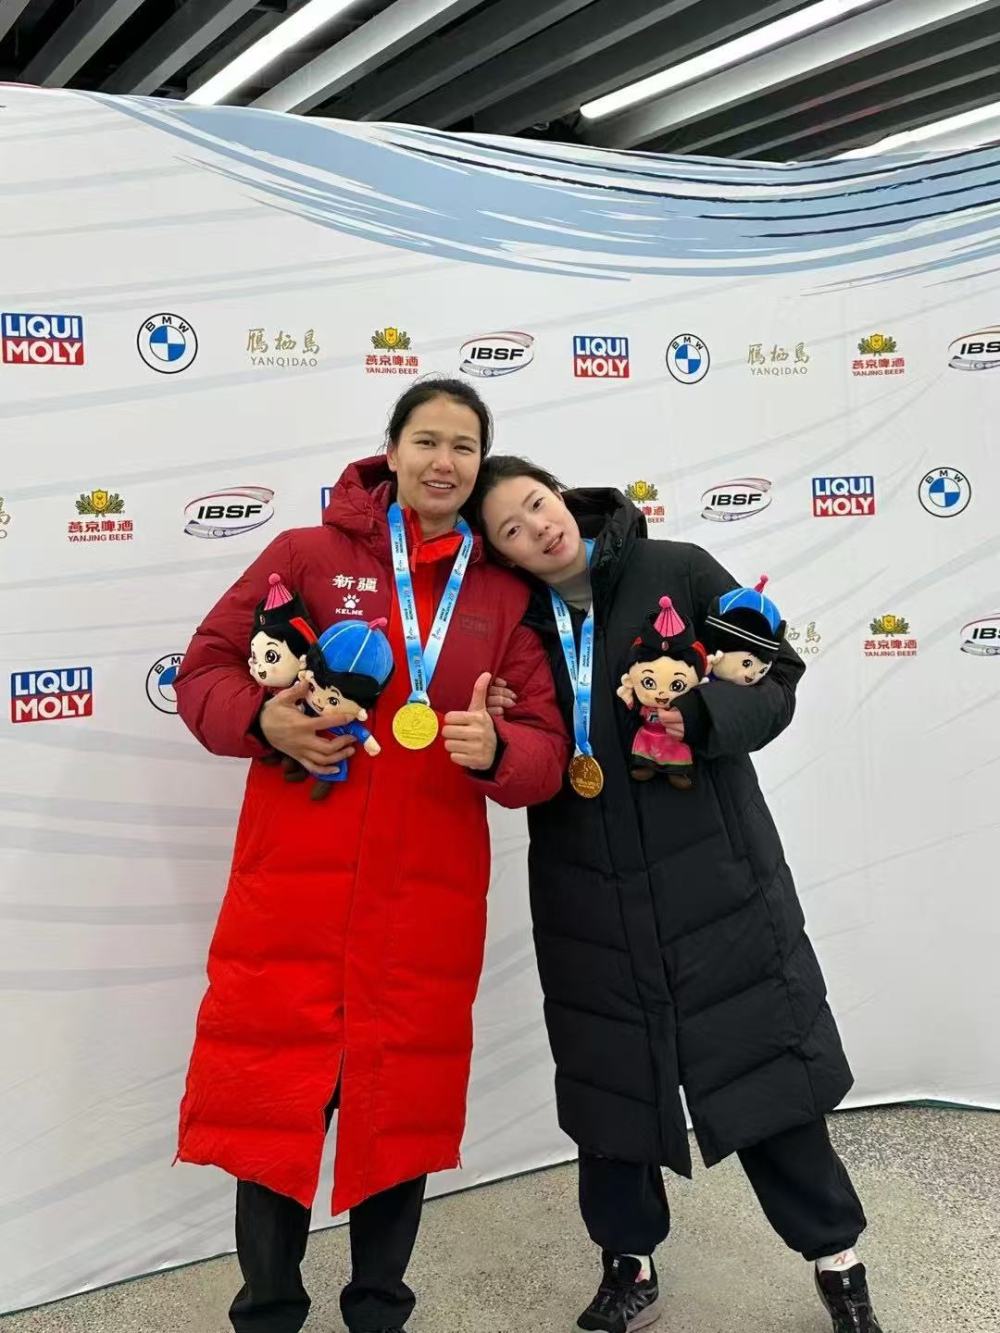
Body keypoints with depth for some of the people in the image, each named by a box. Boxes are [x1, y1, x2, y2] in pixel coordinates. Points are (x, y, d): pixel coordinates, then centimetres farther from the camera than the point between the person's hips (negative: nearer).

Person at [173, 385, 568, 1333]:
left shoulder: (505, 593, 5)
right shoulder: (306, 555, -1)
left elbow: (547, 751, 3)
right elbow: (204, 670, 3)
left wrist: (494, 750, -19)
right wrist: (261, 719, -17)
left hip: (429, 904, 2)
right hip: (293, 894, -2)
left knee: (401, 1110, 15)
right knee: (273, 1107, 7)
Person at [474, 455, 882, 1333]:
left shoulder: (677, 571, -7)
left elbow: (776, 680, -5)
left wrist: (701, 714, -24)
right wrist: (499, 735, -14)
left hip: (714, 874, -2)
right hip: (589, 895, 2)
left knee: (764, 1062, 7)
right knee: (606, 1081, 13)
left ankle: (837, 1258, 30)